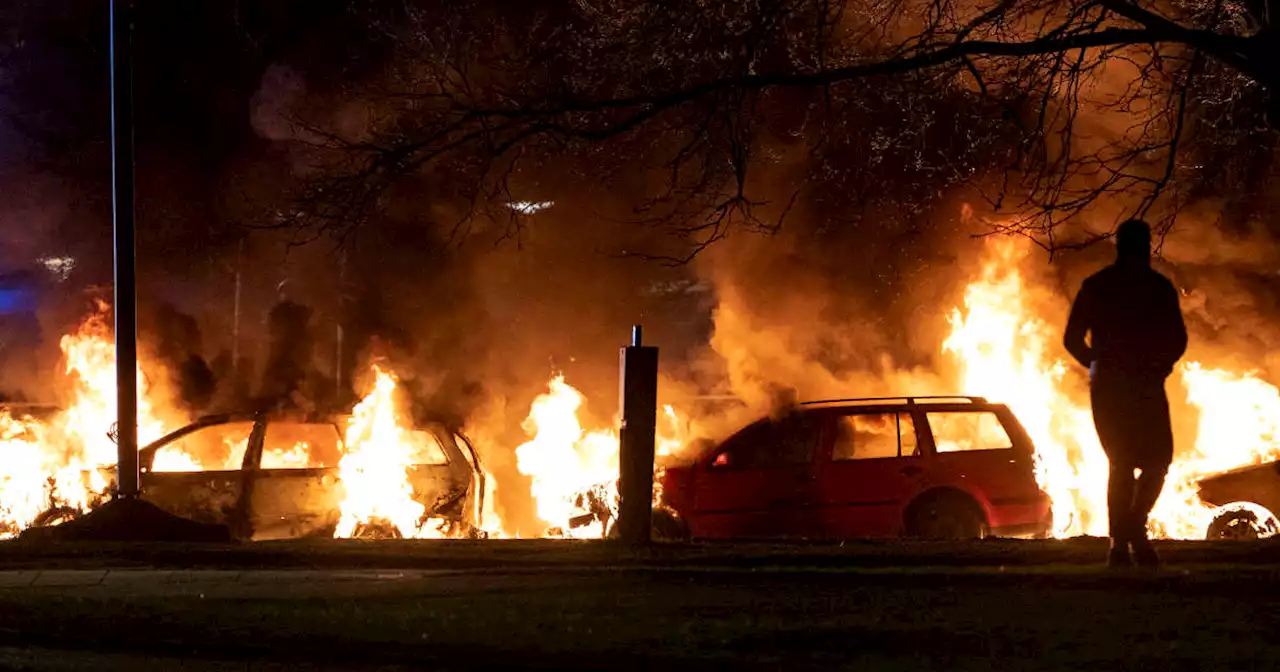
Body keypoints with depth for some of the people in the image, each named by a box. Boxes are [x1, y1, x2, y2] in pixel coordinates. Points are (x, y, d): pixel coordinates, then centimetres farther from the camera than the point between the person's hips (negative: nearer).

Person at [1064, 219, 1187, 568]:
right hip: (1145, 386, -3)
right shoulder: (1159, 286, -1)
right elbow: (1177, 340, -1)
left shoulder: (1095, 286, 6)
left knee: (1121, 464, 8)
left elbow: (1072, 339, 5)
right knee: (1156, 461, 8)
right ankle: (1136, 526, -13)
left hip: (1106, 386, 3)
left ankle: (1120, 544, -2)